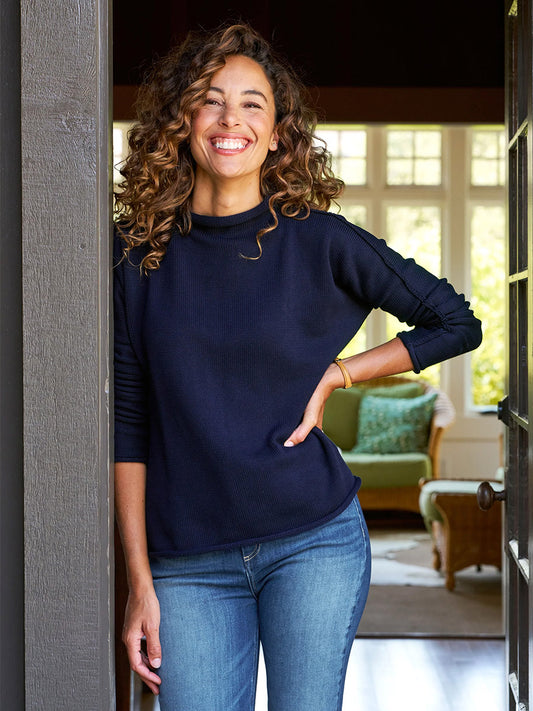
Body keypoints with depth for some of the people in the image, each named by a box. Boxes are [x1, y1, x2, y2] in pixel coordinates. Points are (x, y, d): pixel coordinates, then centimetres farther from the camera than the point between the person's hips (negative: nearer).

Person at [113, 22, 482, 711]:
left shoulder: (320, 241, -2)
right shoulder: (138, 253, 2)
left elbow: (457, 322, 8)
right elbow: (128, 422, 3)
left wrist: (335, 375, -2)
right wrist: (139, 581, 0)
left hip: (314, 541, -1)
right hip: (188, 563, 1)